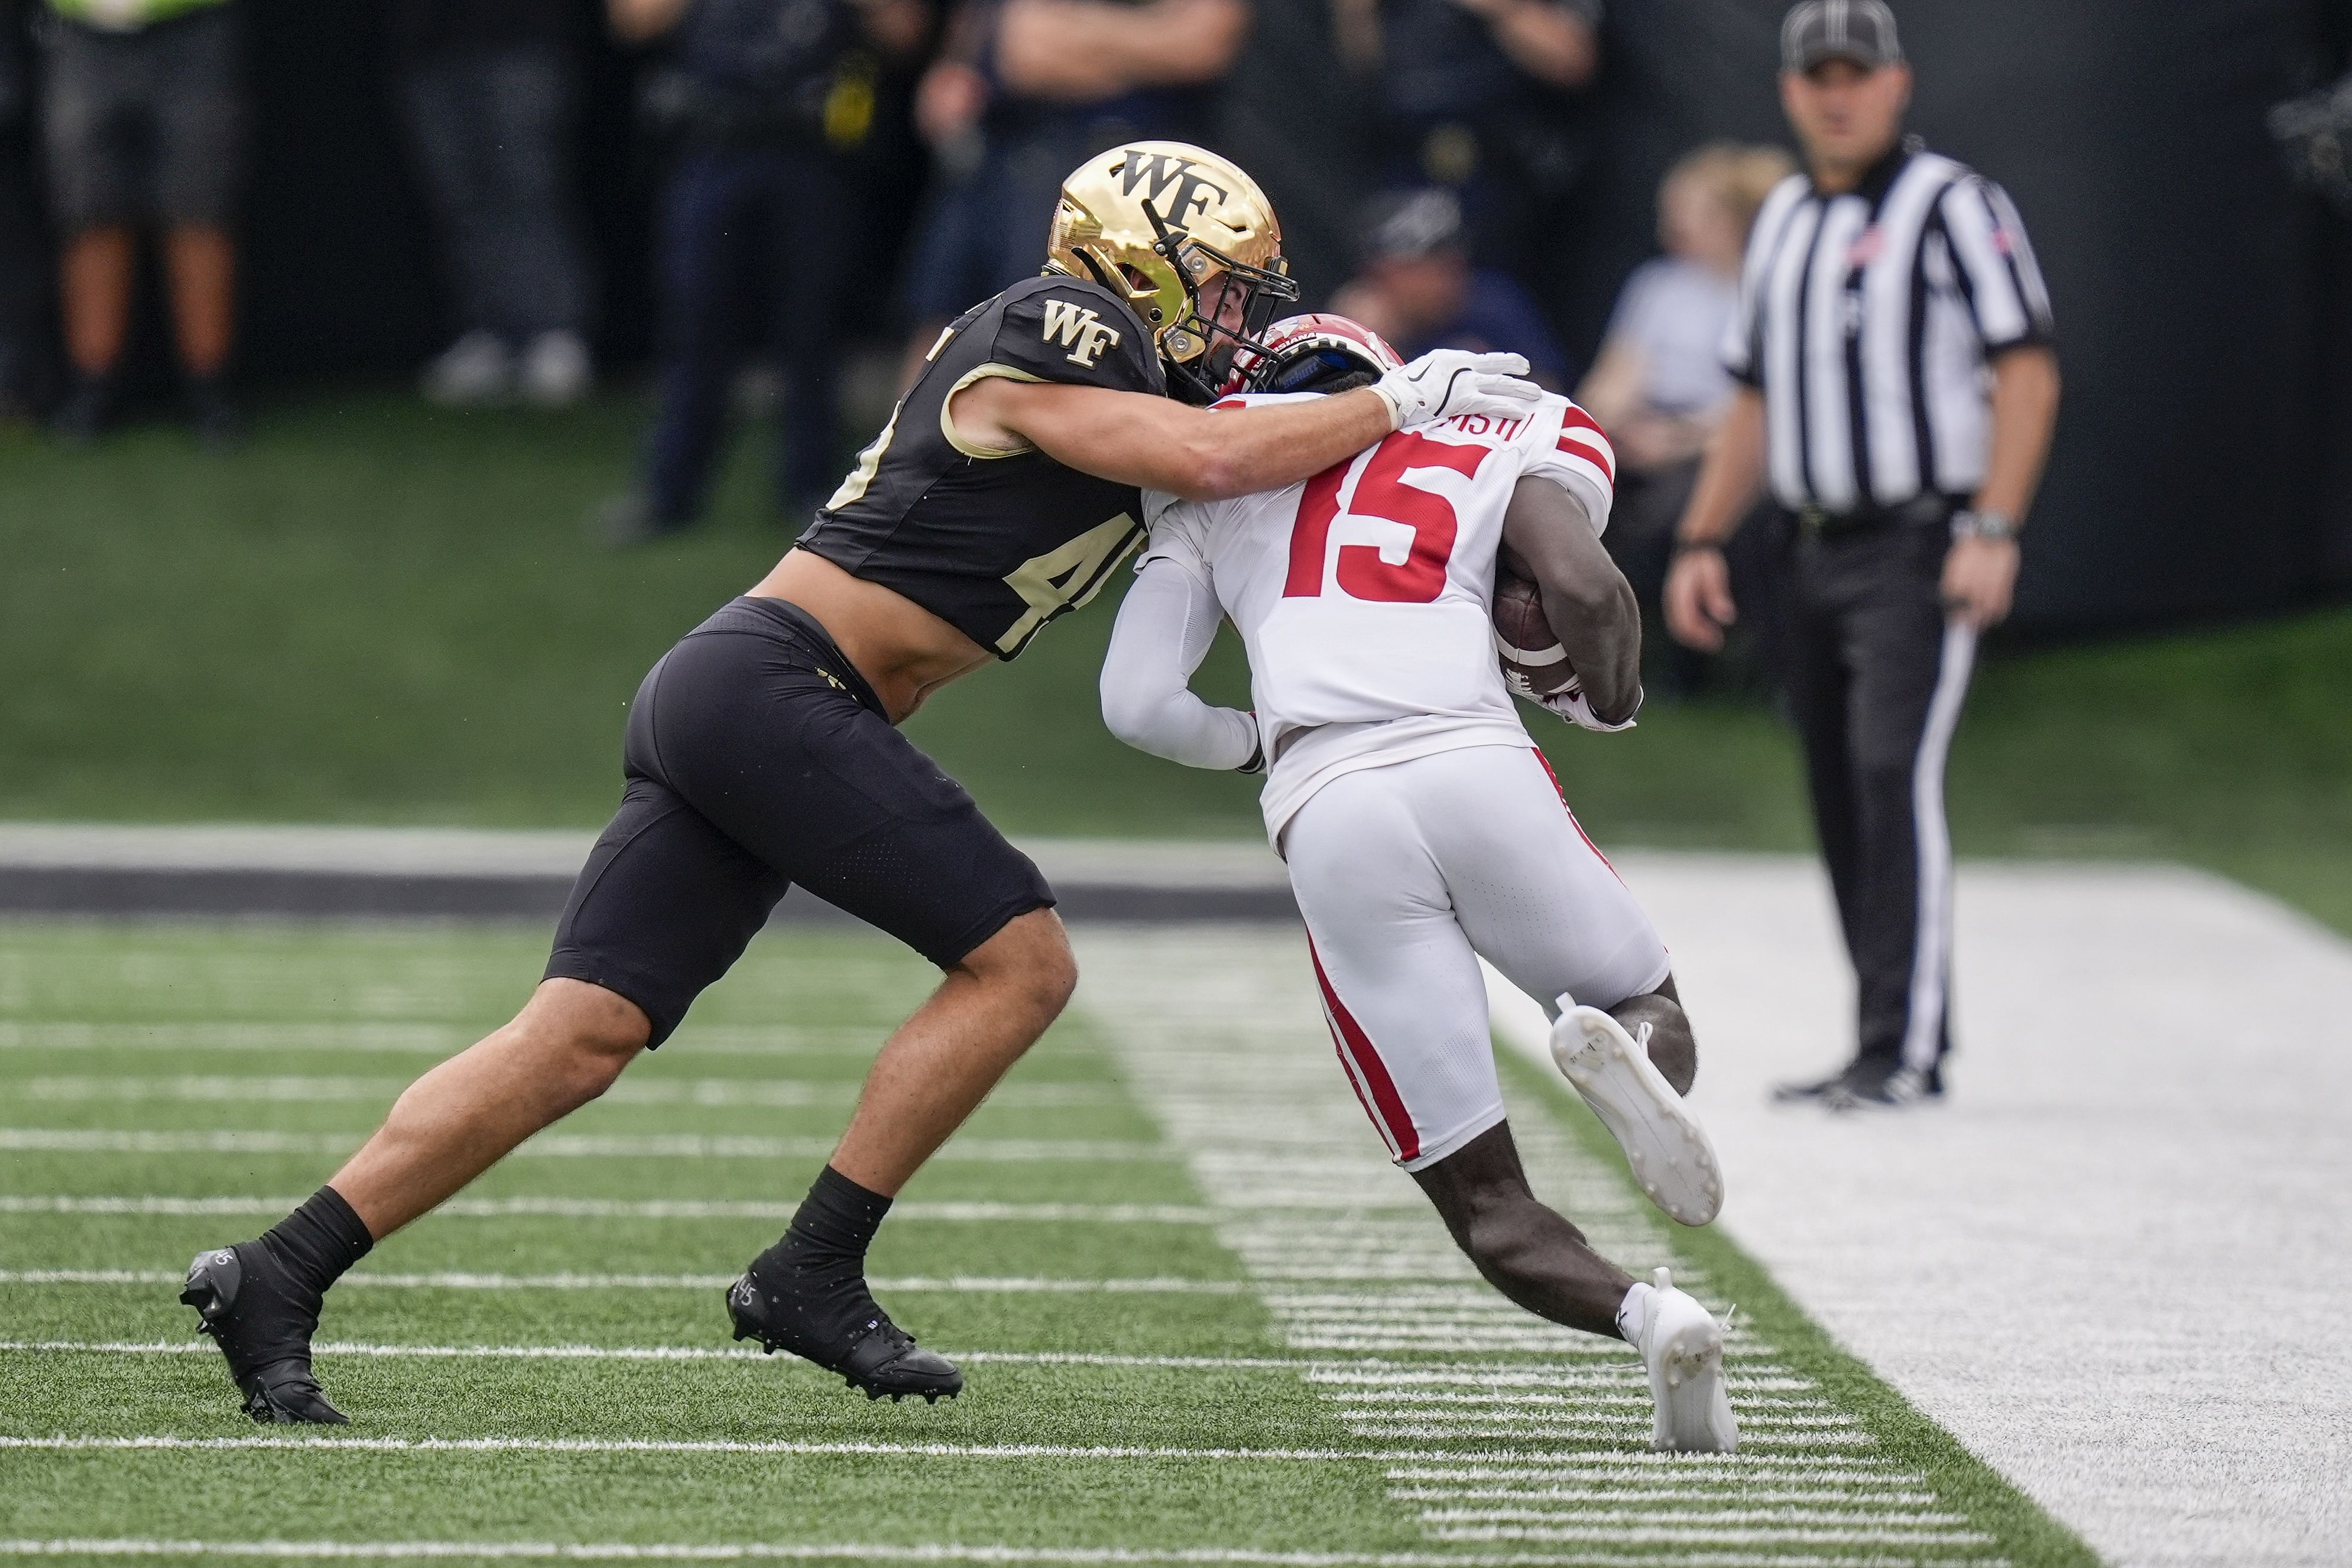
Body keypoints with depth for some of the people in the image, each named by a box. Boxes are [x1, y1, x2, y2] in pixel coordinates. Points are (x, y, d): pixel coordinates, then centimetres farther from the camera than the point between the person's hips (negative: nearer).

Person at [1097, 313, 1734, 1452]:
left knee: (1482, 1200, 8)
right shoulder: (1512, 446, 23)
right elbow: (1586, 590, 2)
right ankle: (1617, 1047, -14)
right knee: (1654, 1018, 25)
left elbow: (1136, 703, 13)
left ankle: (1641, 1314, -24)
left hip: (1326, 817, 0)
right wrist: (1605, 699, 24)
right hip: (1476, 762, 0)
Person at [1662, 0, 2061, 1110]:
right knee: (1841, 801, 6)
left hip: (1927, 545, -7)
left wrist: (1993, 530, -20)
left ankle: (1906, 1051, -20)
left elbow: (2026, 372, -10)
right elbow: (1755, 402, 23)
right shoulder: (1784, 222, 17)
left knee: (1896, 770, -18)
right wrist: (1700, 541, 14)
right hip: (1820, 551, 7)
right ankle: (1888, 1051, 11)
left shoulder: (1953, 206, -5)